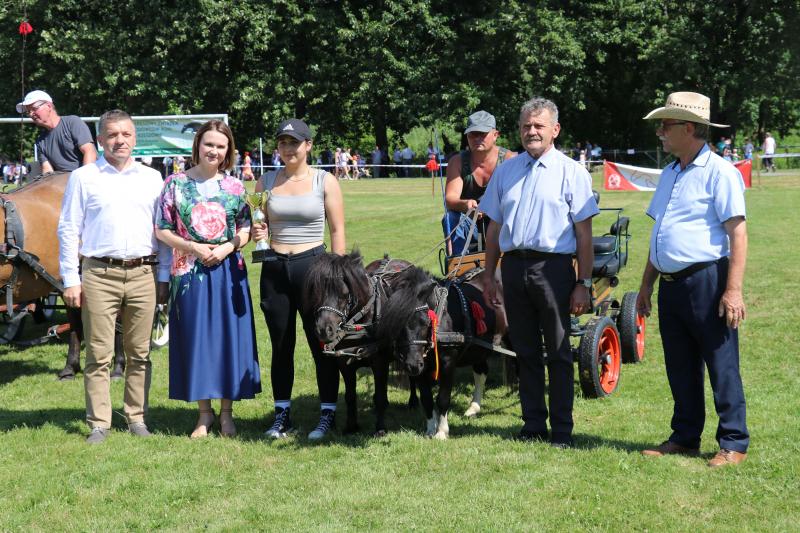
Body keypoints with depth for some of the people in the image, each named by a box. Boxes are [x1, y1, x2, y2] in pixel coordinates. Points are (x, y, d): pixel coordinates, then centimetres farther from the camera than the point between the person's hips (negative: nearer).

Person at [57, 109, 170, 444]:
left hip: (143, 275, 2)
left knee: (139, 353, 7)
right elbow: (69, 230, 4)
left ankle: (137, 418, 16)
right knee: (99, 354, -2)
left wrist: (164, 277, 8)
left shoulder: (152, 178, 12)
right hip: (99, 275, -2)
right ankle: (99, 424, 4)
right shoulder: (83, 178, 5)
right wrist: (71, 279, -2)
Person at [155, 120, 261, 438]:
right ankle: (204, 412, 15)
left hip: (228, 271, 1)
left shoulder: (234, 187, 5)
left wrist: (227, 247, -12)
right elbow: (162, 230, 1)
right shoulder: (176, 184, 1)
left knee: (229, 337, 3)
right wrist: (193, 248, -12)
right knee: (195, 338, 3)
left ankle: (226, 412, 14)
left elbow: (245, 230, 7)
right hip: (190, 272, -1)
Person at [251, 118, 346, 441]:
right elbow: (256, 225, 15)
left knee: (321, 344, 0)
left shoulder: (324, 181, 0)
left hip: (312, 264, -3)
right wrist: (256, 232, -9)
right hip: (275, 269, 3)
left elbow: (337, 230, 0)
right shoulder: (266, 182, 8)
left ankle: (327, 414, 9)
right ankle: (282, 415, 17)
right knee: (281, 346, 9)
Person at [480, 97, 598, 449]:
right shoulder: (506, 171, 13)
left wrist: (584, 283, -8)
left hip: (553, 268, -4)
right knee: (525, 351, 10)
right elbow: (494, 227, 16)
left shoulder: (571, 172, 0)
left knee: (558, 353, 1)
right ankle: (533, 425, 19)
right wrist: (489, 275, 12)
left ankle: (562, 430, 8)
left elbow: (584, 232, -3)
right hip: (514, 266, 4)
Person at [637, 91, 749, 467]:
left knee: (721, 366, -2)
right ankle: (685, 438, 23)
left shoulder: (719, 173, -9)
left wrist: (733, 290, -21)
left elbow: (737, 233, -15)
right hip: (671, 285, 8)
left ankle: (733, 444, 5)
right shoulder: (670, 175, 17)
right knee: (680, 369, 13)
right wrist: (646, 284, 21)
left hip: (706, 281, -8)